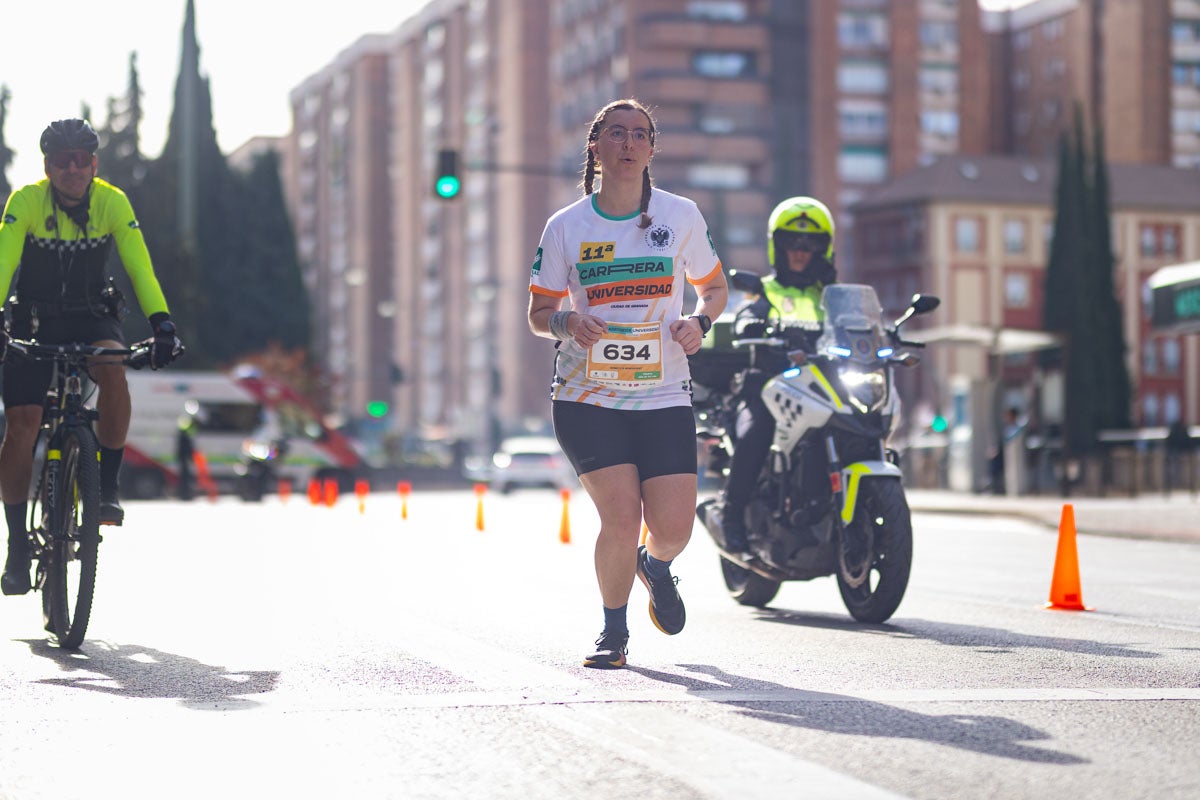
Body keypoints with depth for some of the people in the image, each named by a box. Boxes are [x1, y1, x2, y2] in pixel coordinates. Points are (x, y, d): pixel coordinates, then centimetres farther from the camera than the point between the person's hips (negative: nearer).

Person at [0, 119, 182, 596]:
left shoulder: (112, 202, -13)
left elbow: (139, 266, -19)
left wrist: (161, 323, -32)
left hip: (92, 317, 0)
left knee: (113, 368, -33)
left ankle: (108, 486, -17)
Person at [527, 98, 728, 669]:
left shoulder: (681, 216, 2)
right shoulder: (565, 226, 1)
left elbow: (714, 288, 14)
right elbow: (538, 313, 8)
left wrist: (699, 321, -8)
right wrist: (566, 322, -15)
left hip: (664, 397, 1)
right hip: (587, 399, -1)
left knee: (673, 528, -7)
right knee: (621, 516, -15)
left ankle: (655, 566, 32)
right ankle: (613, 631, 11)